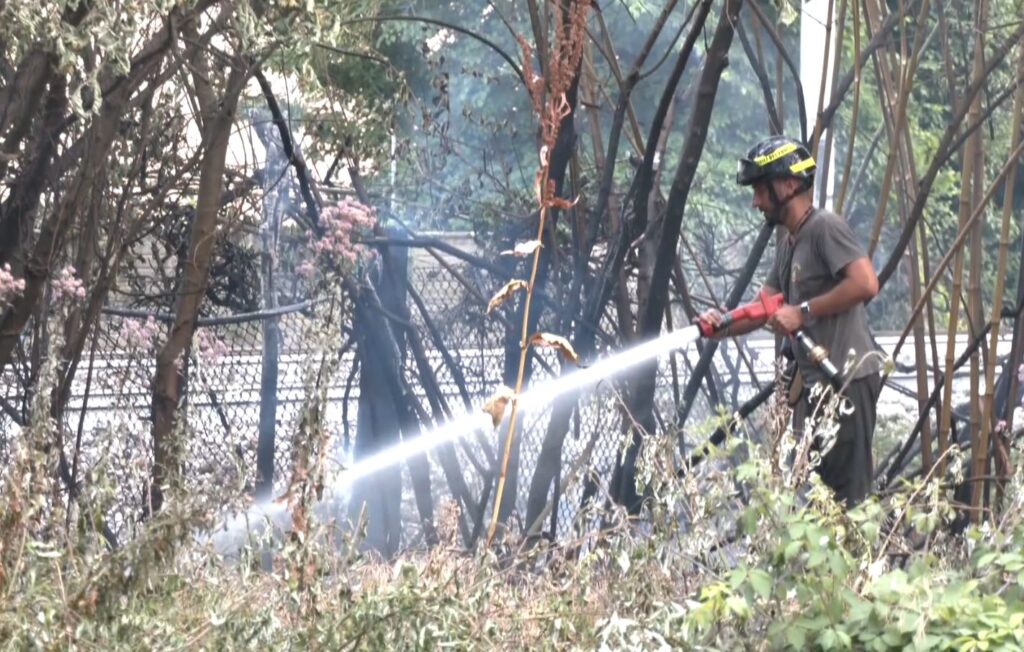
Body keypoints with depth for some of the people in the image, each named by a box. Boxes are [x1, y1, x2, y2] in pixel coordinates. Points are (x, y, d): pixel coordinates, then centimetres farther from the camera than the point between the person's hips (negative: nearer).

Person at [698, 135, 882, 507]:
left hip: (847, 379, -10)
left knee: (847, 494, -11)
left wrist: (803, 312, -17)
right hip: (815, 382, 10)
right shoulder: (788, 242, 19)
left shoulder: (825, 227, -11)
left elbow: (865, 284, -22)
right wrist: (723, 326, -2)